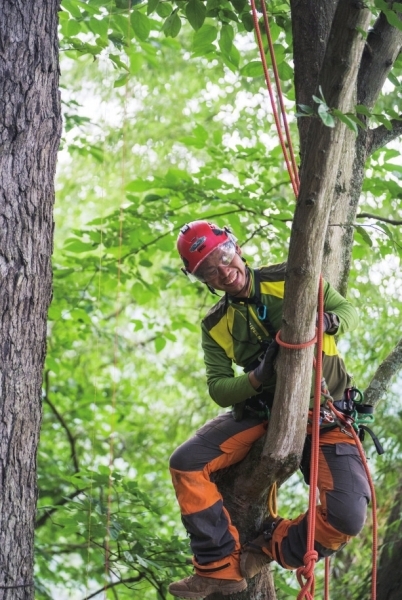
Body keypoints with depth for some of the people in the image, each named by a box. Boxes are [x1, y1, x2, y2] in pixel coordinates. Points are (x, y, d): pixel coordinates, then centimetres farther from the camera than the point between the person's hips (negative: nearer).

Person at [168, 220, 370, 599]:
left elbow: (349, 311, 3)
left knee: (347, 517, -24)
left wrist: (327, 321, -22)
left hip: (325, 414, -3)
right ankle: (220, 568, -9)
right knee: (187, 464, -19)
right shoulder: (216, 327, 3)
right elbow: (219, 390, 0)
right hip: (263, 414, 3)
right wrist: (259, 377, -22)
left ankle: (275, 547, 5)